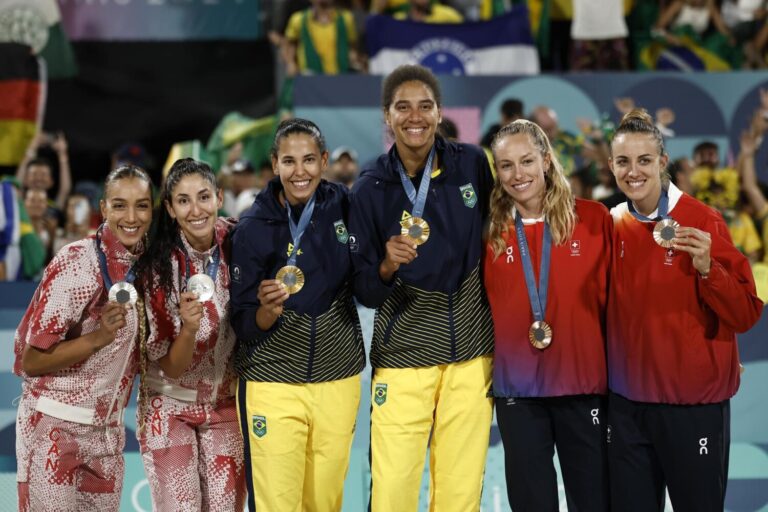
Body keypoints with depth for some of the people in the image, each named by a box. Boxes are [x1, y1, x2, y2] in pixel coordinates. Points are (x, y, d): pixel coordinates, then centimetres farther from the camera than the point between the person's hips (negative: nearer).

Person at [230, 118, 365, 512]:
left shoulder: (342, 205, -1)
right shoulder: (252, 228, -8)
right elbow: (244, 326, -8)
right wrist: (268, 309, -29)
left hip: (339, 380, 3)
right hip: (273, 382, -2)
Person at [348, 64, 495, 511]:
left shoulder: (473, 164, 0)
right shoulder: (370, 189, -2)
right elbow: (364, 292, 0)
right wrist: (387, 266, -22)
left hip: (472, 353, 1)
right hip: (403, 353, -1)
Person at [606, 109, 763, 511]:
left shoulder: (702, 221, -9)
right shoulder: (613, 225, 4)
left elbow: (746, 316, -11)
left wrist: (707, 268, -26)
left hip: (694, 401, -4)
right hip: (626, 402, 4)